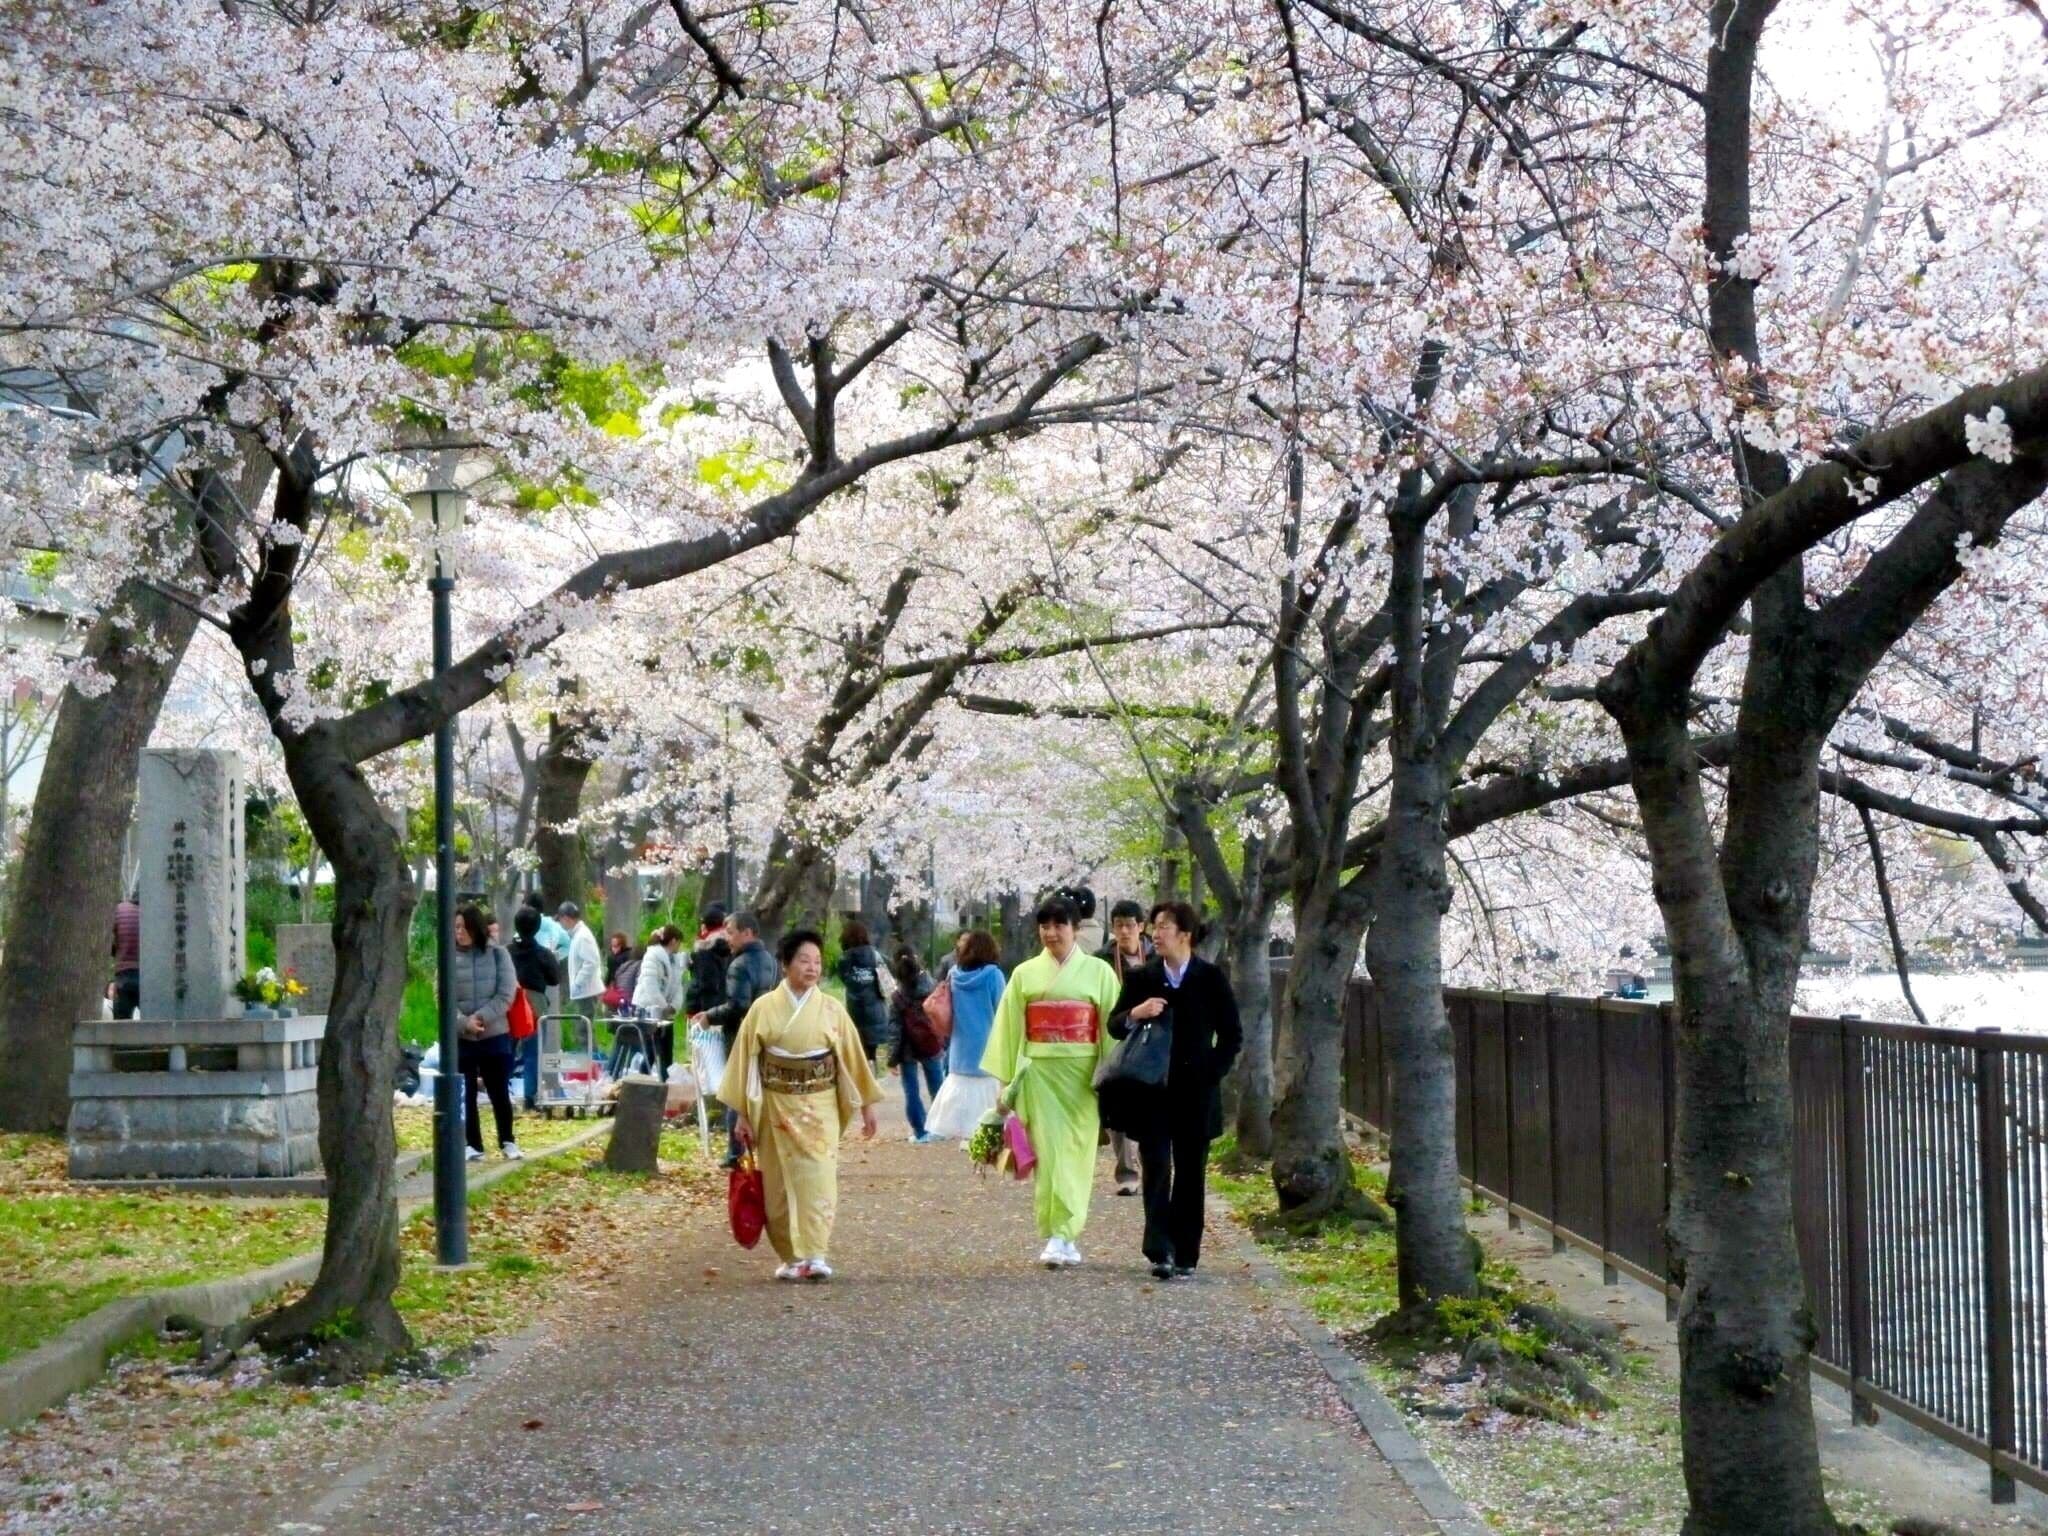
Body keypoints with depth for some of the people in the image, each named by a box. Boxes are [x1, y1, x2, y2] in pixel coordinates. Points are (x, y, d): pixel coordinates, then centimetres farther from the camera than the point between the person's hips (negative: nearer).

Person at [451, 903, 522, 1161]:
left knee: (500, 1093, 8)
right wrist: (464, 1022, -19)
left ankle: (507, 1141, 23)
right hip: (460, 1039, 1)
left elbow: (506, 995, -7)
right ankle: (473, 1144, 16)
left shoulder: (498, 955, -2)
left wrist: (481, 1017, -18)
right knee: (466, 1094, 6)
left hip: (495, 1036, 0)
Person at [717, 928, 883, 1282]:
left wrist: (866, 1106, 10)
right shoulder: (763, 1008, -2)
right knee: (780, 1185, 3)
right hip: (776, 1108, 0)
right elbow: (745, 1060, 1)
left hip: (819, 1107, 0)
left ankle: (815, 1256, -12)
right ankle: (792, 1257, 13)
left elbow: (853, 1058, 8)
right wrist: (742, 1115, 0)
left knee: (818, 1177, -10)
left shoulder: (832, 1010, 1)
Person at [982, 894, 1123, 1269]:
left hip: (1082, 1074, -1)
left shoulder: (1098, 972, 3)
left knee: (1075, 1153, -3)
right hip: (1038, 1073, 1)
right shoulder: (1025, 974, 8)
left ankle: (1062, 1235, 0)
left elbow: (1111, 1027, 1)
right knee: (1048, 1153, -2)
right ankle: (1060, 1237, 2)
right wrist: (1006, 1080, 5)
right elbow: (1009, 1029, 8)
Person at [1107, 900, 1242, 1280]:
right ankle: (1160, 1251, -10)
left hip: (1196, 1093, -1)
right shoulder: (1143, 979, 6)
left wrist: (1211, 1073, -6)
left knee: (1190, 1174, 4)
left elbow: (1232, 1034, 4)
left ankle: (1185, 1256, 10)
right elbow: (1114, 1026, 7)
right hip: (1152, 1092, 1)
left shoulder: (1211, 978, 1)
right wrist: (1135, 1013, -13)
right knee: (1156, 1170, -7)